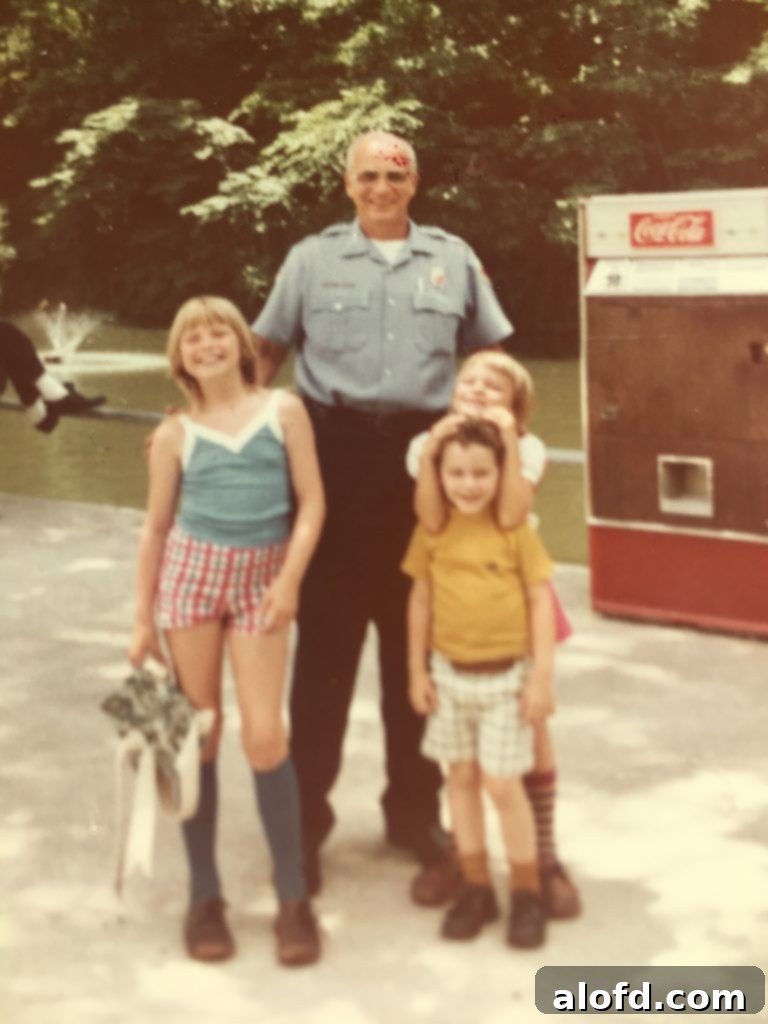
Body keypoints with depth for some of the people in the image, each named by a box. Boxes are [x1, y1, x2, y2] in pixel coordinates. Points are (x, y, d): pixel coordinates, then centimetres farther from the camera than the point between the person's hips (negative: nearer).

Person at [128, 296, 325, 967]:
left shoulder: (284, 411, 1)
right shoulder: (175, 435, 5)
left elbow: (311, 502, 0)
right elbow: (157, 527, 9)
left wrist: (289, 580, -12)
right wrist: (143, 619, 8)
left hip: (262, 579, -1)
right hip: (190, 571, 1)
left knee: (265, 736, -7)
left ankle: (293, 897, 6)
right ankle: (204, 895, 15)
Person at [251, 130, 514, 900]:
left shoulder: (454, 259, 11)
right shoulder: (312, 258, 8)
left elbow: (489, 355, 15)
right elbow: (265, 354, 10)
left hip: (424, 454, 2)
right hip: (337, 450, -1)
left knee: (417, 639, 8)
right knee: (325, 636, 0)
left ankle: (414, 809, 21)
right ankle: (305, 812, 11)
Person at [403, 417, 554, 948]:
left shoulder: (516, 531, -9)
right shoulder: (433, 531, -2)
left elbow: (541, 601, -7)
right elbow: (421, 599, 5)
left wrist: (542, 676, -9)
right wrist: (417, 670, 5)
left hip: (505, 676, -3)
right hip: (450, 674, 3)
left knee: (502, 783, -2)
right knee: (461, 777, 11)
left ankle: (527, 893, 15)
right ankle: (476, 886, 24)